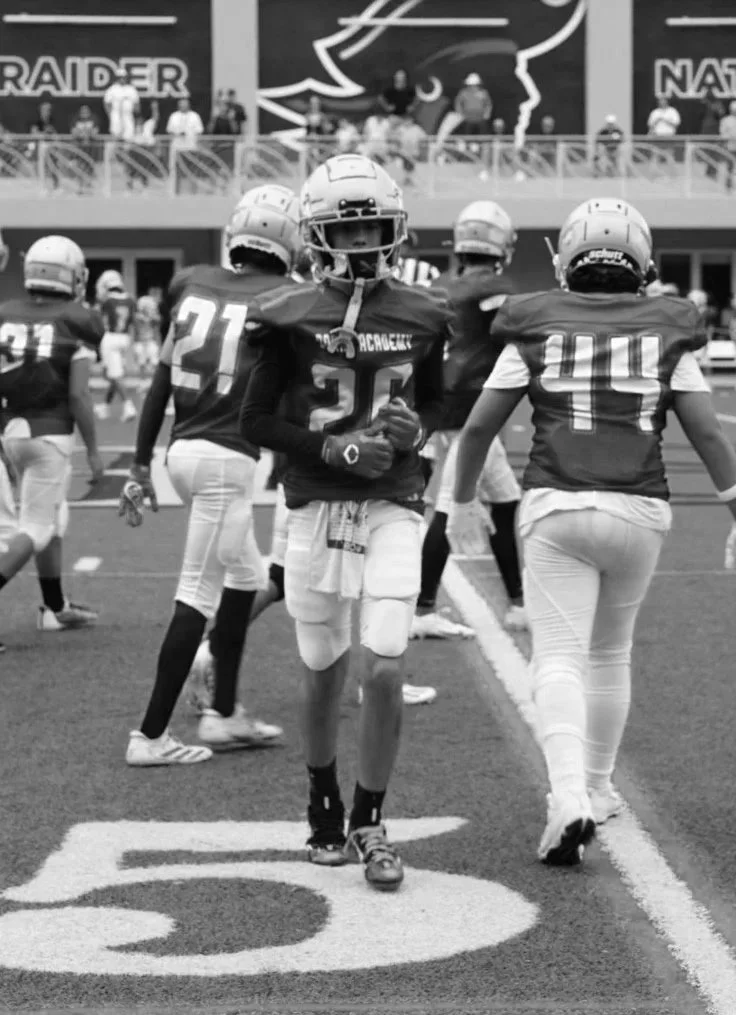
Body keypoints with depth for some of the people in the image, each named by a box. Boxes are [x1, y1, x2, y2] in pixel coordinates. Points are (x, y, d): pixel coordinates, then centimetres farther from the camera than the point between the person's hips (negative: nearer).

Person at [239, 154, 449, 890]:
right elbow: (255, 422, -1)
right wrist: (335, 449, -14)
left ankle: (369, 824, 5)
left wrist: (416, 428, -4)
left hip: (393, 509, 1)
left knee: (384, 671, -9)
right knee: (324, 674, 9)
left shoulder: (421, 317, 4)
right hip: (318, 509, -1)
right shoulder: (292, 319, -4)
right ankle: (323, 809, 31)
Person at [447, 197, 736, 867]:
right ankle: (597, 788, 31)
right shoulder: (666, 333, 5)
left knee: (560, 657, -5)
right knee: (610, 654, 20)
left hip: (557, 509, -2)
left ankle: (569, 799, -24)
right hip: (639, 510, 2)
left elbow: (480, 425, 5)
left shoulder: (536, 327, 3)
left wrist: (463, 501, 19)